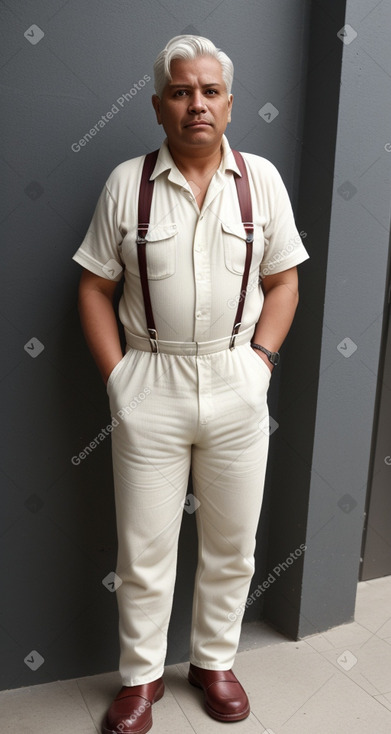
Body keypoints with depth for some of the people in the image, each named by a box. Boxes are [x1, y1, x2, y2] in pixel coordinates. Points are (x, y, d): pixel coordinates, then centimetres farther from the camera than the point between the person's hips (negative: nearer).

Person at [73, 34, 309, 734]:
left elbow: (283, 282, 6)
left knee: (232, 544, 14)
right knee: (144, 549, 10)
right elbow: (94, 288, 2)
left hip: (237, 387, 2)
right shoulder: (126, 183, 0)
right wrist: (116, 374, -5)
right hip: (150, 388, -1)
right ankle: (140, 675, 34)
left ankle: (215, 660, 39)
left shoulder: (261, 178, 4)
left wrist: (260, 358, -4)